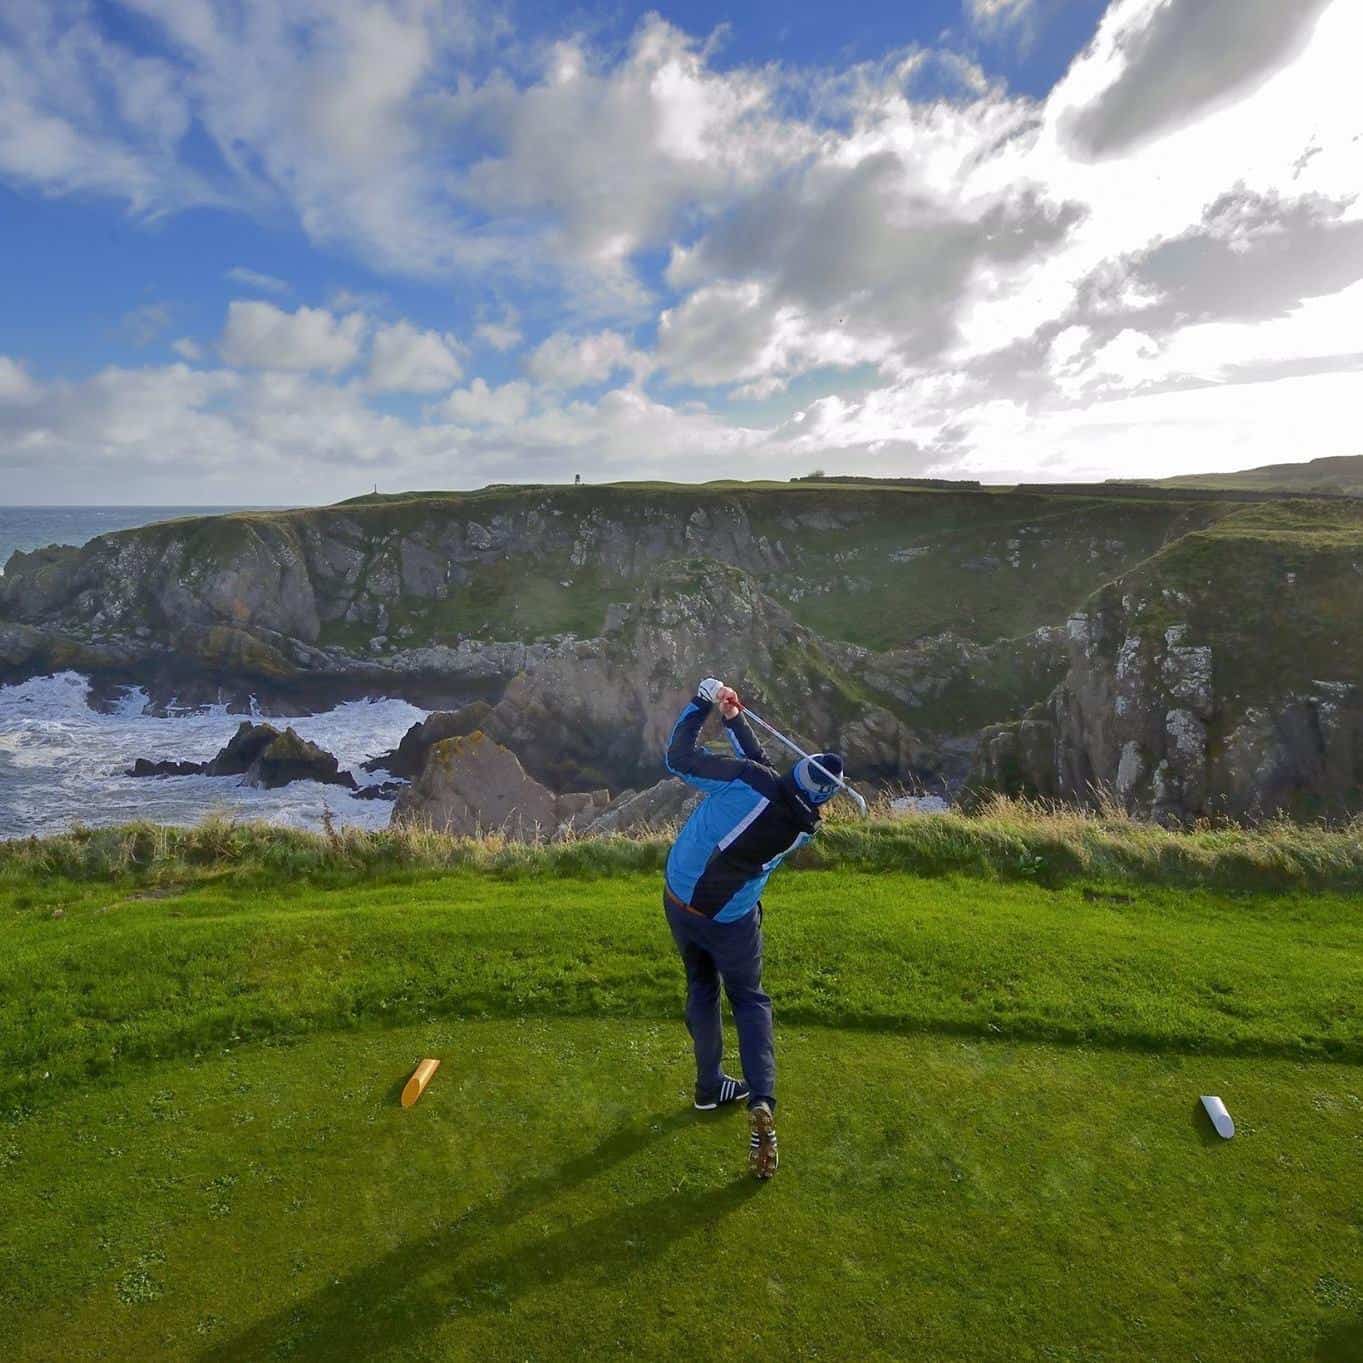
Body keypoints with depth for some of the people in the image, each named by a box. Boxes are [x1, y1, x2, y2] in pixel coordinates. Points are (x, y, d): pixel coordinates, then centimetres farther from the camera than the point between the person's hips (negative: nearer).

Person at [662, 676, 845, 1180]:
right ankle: (761, 1101, 1)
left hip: (678, 901, 1)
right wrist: (735, 721, 6)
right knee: (749, 1000, 19)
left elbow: (678, 757, -14)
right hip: (731, 923, -1)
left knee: (701, 988, 24)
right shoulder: (805, 829, -9)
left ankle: (710, 1086, 33)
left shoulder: (746, 779, -21)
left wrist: (703, 701, -6)